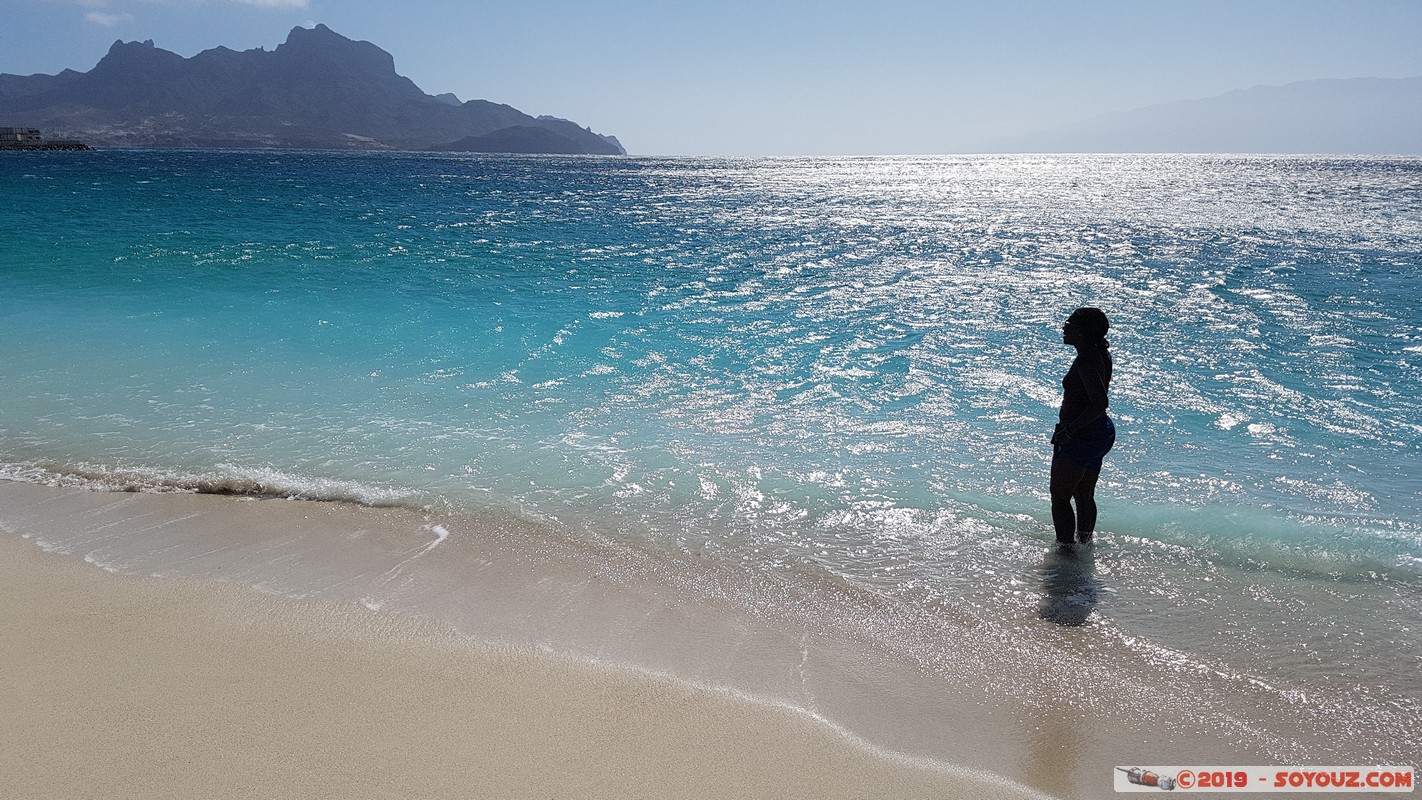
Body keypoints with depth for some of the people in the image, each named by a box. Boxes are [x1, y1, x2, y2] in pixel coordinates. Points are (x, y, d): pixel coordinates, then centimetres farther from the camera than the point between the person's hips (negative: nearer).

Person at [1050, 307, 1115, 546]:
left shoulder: (1086, 361, -23)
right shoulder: (1101, 354, 6)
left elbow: (1100, 403, -30)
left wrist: (1069, 431, -25)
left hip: (1081, 437, -10)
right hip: (1102, 432, 10)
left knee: (1060, 499, 1)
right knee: (1085, 497, 21)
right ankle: (1085, 544, 33)